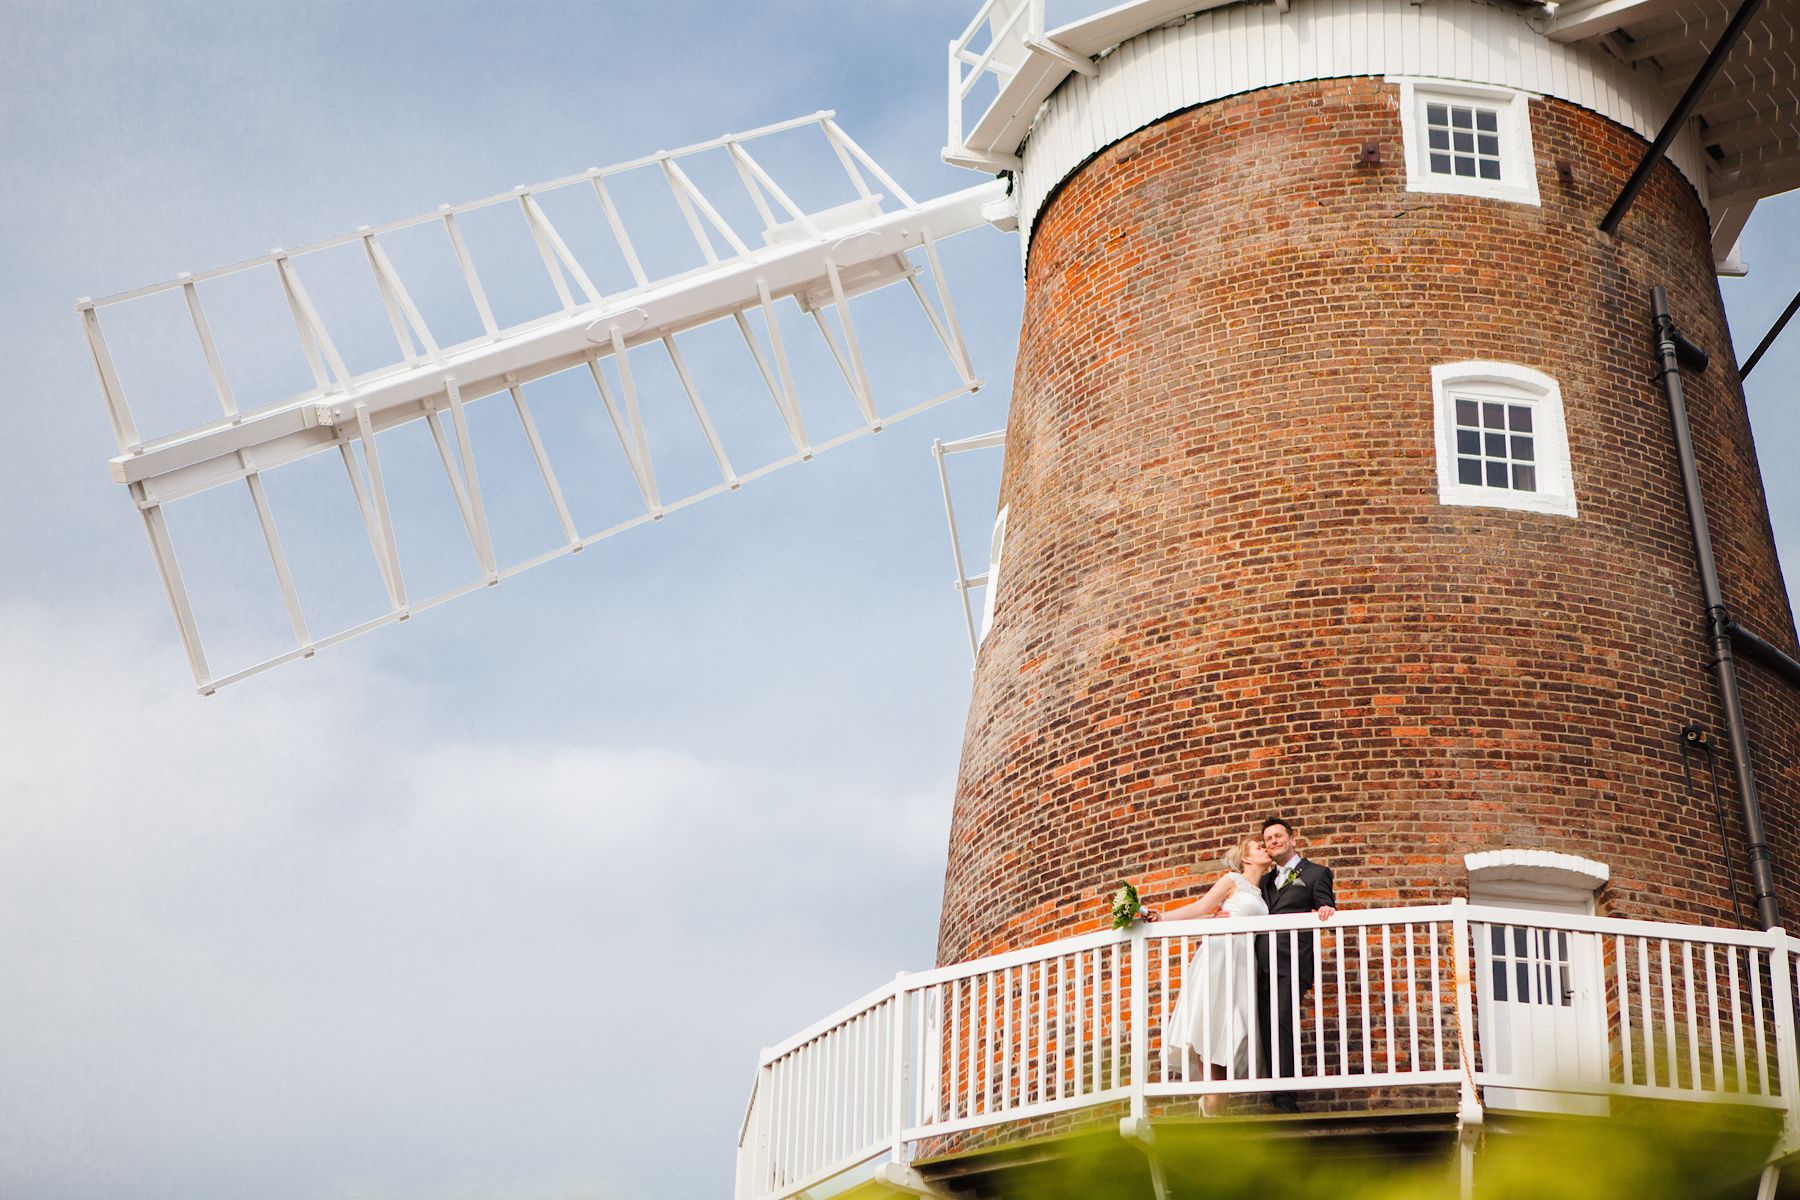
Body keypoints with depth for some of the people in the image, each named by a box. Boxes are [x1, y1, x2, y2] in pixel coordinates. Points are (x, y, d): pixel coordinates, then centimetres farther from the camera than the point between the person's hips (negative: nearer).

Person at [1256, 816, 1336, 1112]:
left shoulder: (1316, 874, 12)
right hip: (1264, 965, 6)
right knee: (1267, 1030, -1)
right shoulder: (1266, 881, 29)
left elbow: (1326, 913, 5)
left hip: (1292, 965, -6)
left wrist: (1326, 911, -19)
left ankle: (1285, 1100, -22)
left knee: (1282, 1023, -19)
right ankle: (1279, 1100, 0)